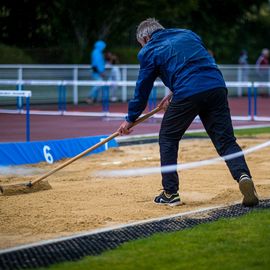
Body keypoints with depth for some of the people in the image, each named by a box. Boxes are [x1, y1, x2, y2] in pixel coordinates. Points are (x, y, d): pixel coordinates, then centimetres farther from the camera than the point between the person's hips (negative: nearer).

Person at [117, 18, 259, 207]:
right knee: (226, 140, 6)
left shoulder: (148, 52, 13)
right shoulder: (188, 34, 27)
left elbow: (142, 89, 16)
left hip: (187, 94, -4)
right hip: (217, 88, 4)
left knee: (168, 138, 16)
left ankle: (170, 193, 14)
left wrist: (130, 119, 28)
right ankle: (243, 174, -21)